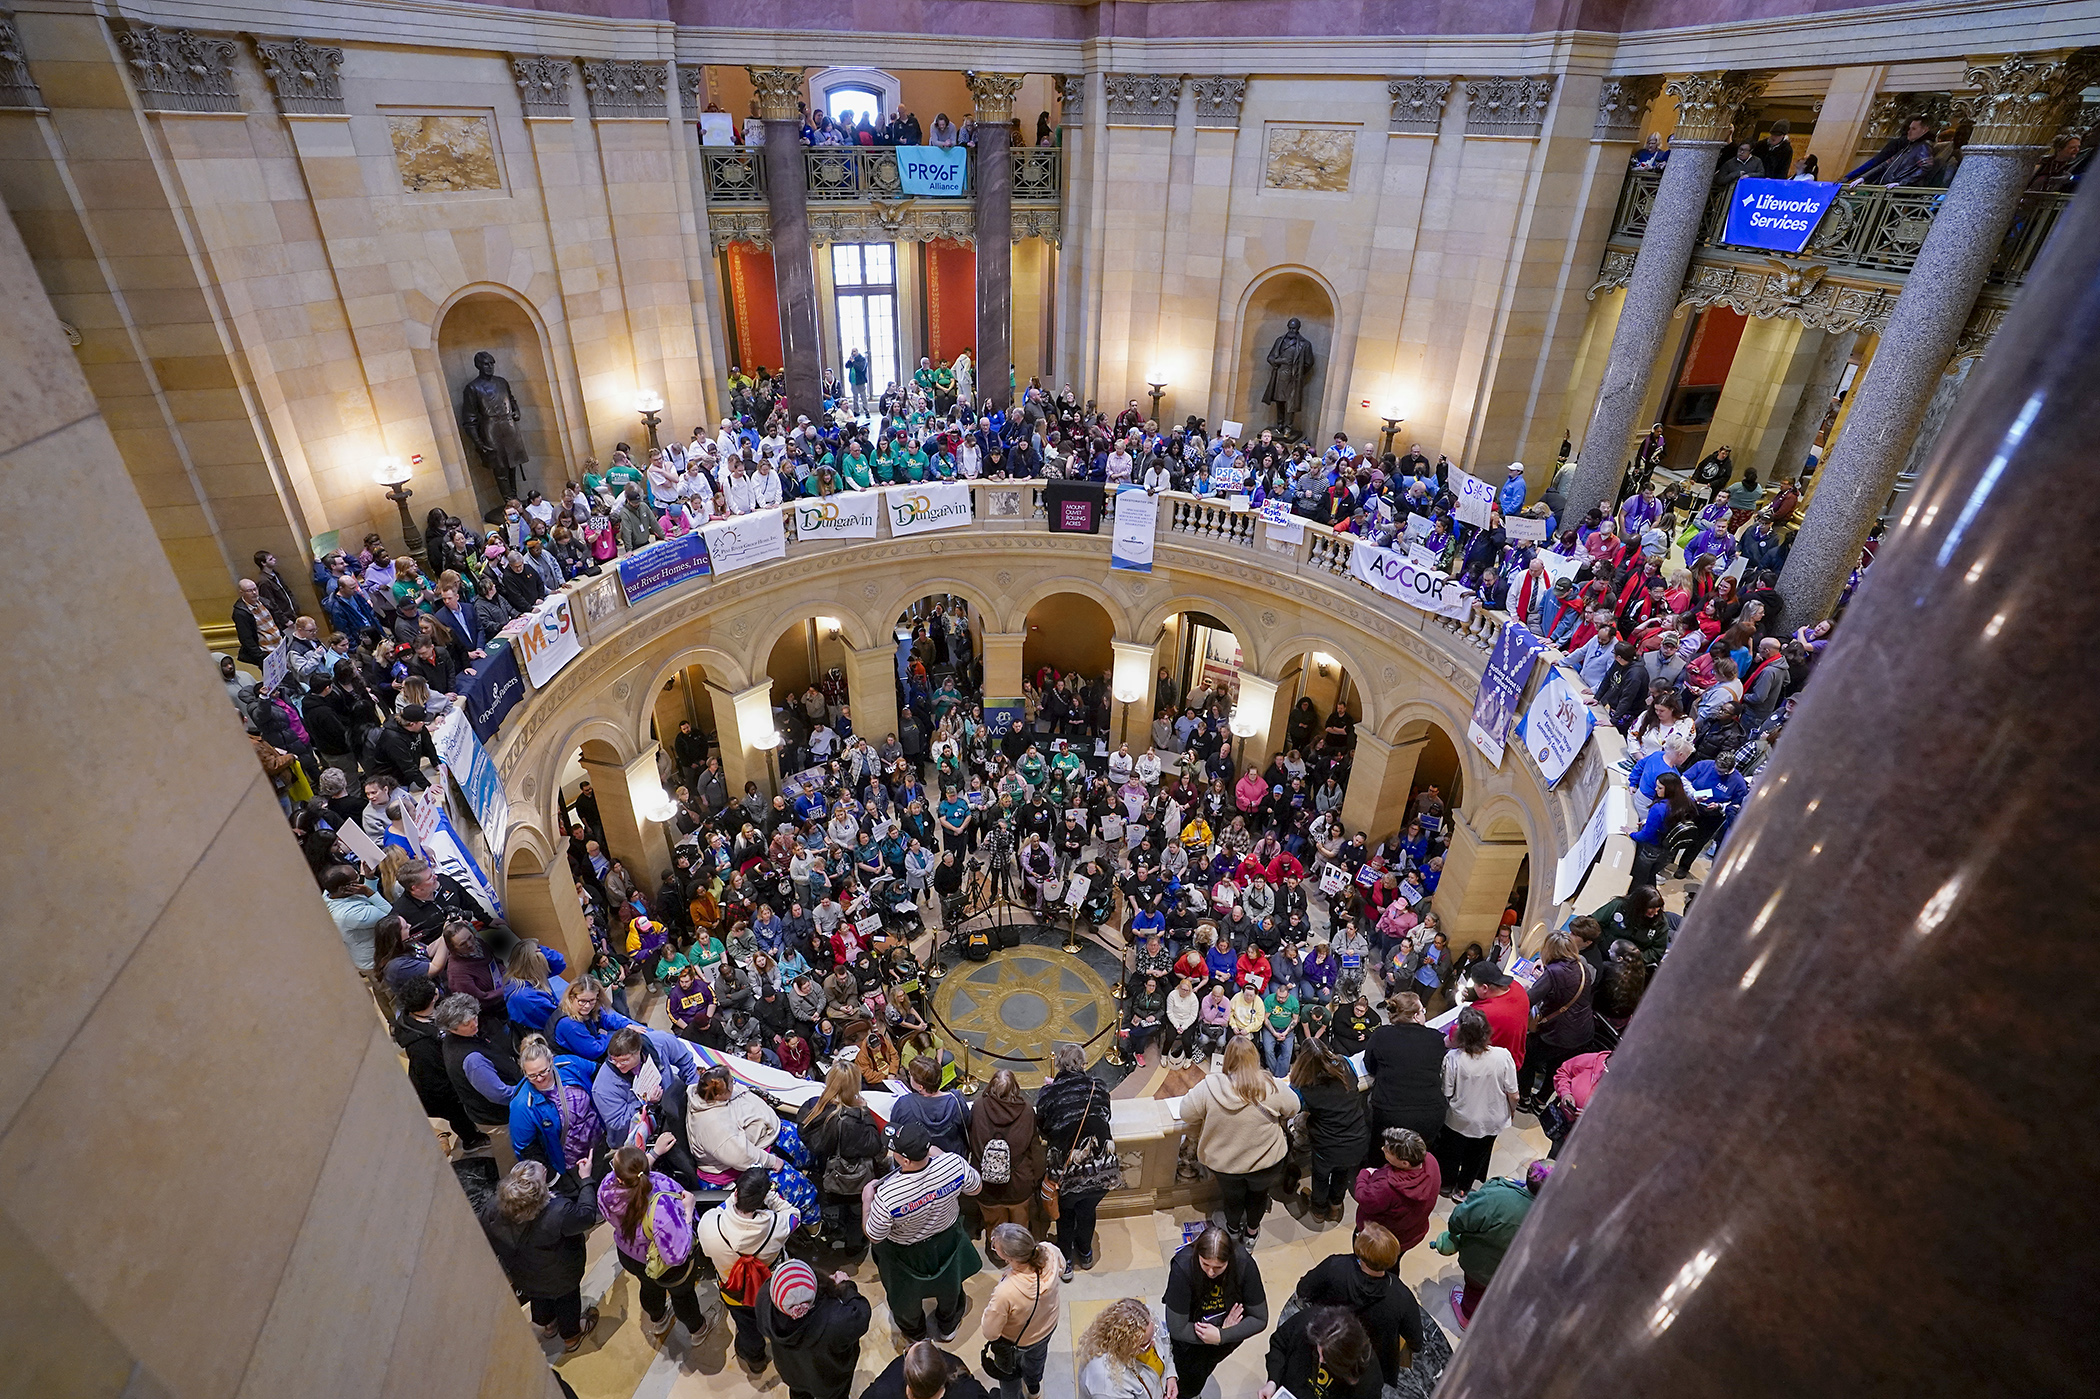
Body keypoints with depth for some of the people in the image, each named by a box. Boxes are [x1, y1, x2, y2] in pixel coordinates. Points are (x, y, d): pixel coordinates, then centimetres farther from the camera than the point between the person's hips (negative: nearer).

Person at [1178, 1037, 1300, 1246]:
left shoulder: (1209, 1086, -26)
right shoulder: (1271, 1087, -24)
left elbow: (1187, 1113, -15)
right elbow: (1293, 1107, -5)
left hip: (1223, 1163, 0)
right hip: (1266, 1162, 0)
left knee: (1232, 1195, 30)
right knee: (1259, 1193, 31)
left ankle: (1233, 1228, 56)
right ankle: (1251, 1232, 53)